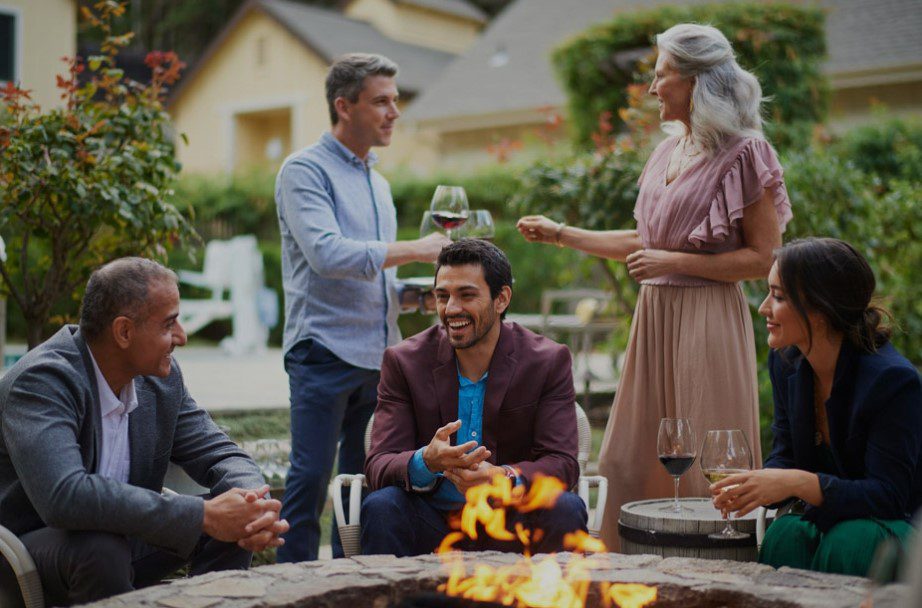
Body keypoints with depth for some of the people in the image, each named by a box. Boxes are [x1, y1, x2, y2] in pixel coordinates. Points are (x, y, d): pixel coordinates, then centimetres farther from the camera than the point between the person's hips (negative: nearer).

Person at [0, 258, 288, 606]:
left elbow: (219, 454, 0)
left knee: (233, 522, -12)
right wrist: (202, 515, -38)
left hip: (125, 540, 6)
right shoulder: (41, 380, -25)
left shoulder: (162, 377, -3)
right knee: (102, 548, -36)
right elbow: (64, 496, -39)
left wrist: (255, 506, -25)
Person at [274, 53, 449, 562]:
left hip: (378, 355, 8)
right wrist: (415, 249, -16)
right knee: (311, 477, -7)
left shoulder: (378, 183, 20)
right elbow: (328, 254, -20)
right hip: (325, 352, -7)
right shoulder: (305, 170, -4)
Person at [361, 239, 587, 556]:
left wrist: (504, 477, -33)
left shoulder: (549, 361, -4)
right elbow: (378, 466, -9)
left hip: (513, 520, 0)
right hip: (432, 519, 0)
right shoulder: (403, 361, -3)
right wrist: (426, 461, -33)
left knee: (566, 509, -28)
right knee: (380, 506, -29)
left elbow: (562, 462, -11)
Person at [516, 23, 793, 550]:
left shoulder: (743, 154, -7)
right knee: (635, 461, 9)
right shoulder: (670, 152, 15)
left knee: (704, 468, -2)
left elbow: (764, 258, -11)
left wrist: (676, 260, -14)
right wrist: (560, 234, 19)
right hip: (654, 315, 8)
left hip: (707, 321, -8)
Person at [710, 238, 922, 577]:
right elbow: (786, 456, 3)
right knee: (785, 534, -28)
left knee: (848, 542, -35)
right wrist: (751, 488, -21)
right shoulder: (785, 361, -2)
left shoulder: (893, 379, -23)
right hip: (827, 518, 4)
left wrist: (800, 483, -39)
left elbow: (887, 495, -25)